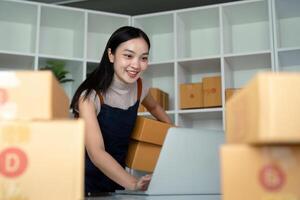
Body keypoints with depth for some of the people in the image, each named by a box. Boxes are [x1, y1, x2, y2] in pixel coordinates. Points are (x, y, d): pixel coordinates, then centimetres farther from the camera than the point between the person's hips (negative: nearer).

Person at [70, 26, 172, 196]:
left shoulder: (139, 87, -3)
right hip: (87, 182, -3)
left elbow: (154, 108, 20)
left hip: (117, 180, 4)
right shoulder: (90, 95, -18)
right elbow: (96, 153, -28)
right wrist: (133, 183, -41)